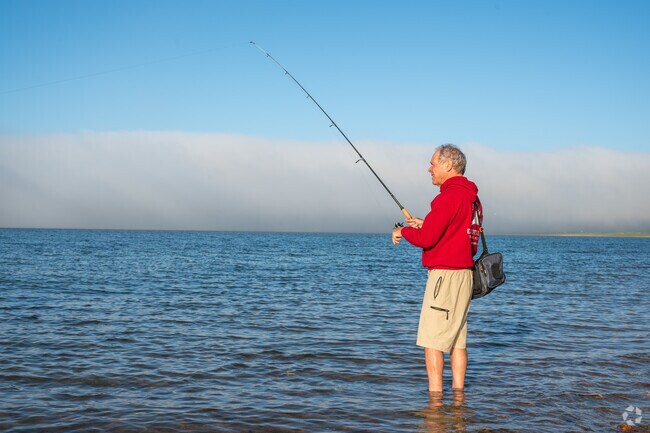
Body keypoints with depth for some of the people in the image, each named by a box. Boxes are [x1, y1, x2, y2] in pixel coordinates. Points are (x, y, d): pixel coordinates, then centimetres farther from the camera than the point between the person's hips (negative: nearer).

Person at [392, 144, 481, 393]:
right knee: (457, 337, 12)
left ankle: (435, 395, -4)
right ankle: (458, 392, 16)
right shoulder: (471, 197, 15)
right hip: (464, 273, 10)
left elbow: (425, 239, -19)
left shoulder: (449, 196, -16)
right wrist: (425, 225, 16)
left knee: (431, 338, -5)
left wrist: (404, 231, 0)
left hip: (445, 274, -10)